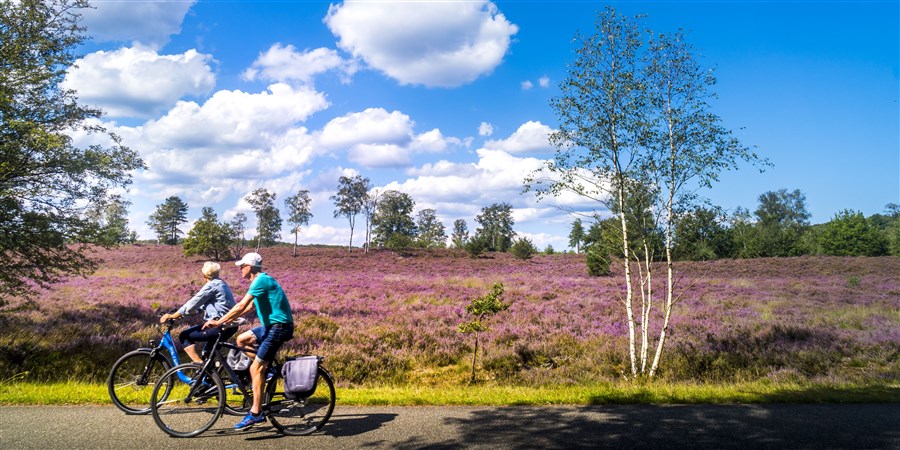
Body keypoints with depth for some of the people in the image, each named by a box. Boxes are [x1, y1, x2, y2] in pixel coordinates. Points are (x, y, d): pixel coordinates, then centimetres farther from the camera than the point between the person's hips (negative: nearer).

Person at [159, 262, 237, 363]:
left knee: (184, 336, -2)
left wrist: (172, 316, -2)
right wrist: (178, 313, 22)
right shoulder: (221, 284, 19)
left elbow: (193, 303, -10)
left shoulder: (212, 285, -9)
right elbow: (199, 303, 23)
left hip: (220, 325, -10)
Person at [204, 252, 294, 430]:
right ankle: (265, 371, 17)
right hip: (271, 325, 10)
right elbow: (248, 307, 22)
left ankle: (256, 413, -5)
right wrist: (225, 320, 17)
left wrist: (219, 322, -15)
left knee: (256, 368, -8)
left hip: (279, 326, -10)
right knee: (241, 339, 15)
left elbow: (241, 306, -20)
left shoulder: (261, 280, -14)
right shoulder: (261, 280, 17)